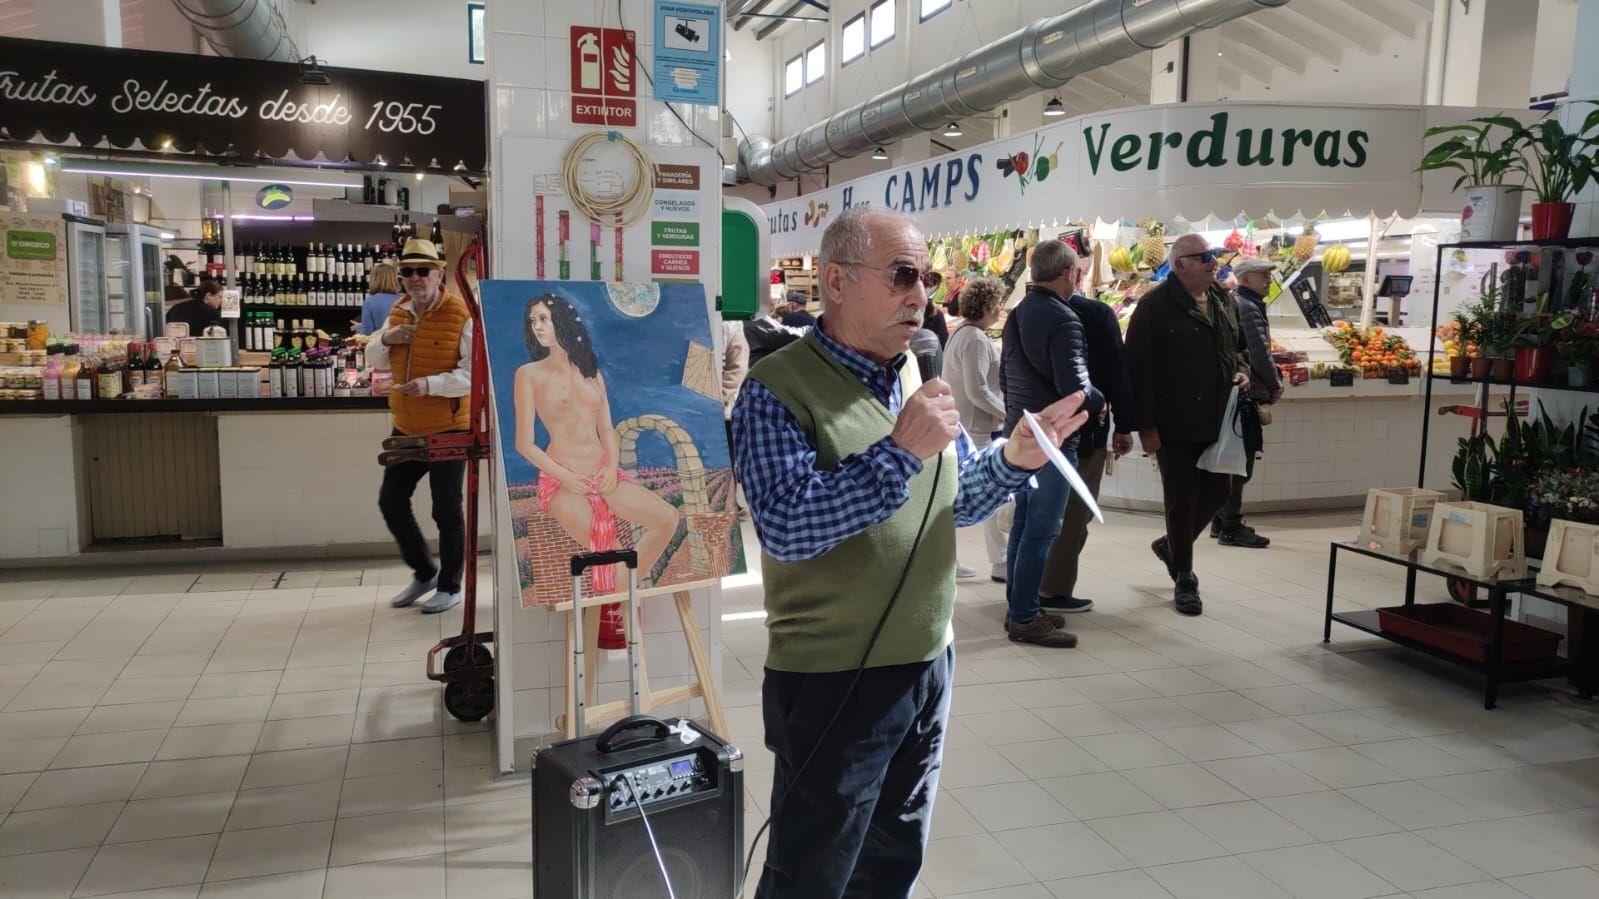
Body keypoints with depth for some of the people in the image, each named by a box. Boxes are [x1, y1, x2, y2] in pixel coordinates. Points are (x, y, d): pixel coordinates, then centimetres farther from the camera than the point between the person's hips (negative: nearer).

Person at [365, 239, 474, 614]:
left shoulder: (461, 315, -14)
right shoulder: (398, 312, 8)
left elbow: (474, 374, -20)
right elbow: (373, 360, 16)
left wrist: (431, 383, -32)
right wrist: (384, 338, -5)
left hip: (448, 430, -7)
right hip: (406, 428, 7)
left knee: (446, 509, 2)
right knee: (391, 501, 11)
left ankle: (450, 586, 19)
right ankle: (424, 572, 30)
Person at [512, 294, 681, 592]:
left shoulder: (592, 373, 15)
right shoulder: (529, 374, 1)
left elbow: (607, 429, 13)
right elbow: (524, 443, -3)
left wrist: (612, 466, -7)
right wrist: (566, 477, -13)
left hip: (602, 474, 5)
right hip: (561, 480, -5)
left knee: (668, 518, -11)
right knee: (603, 554, -24)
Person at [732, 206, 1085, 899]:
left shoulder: (917, 376, 7)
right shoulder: (779, 388, -15)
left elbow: (957, 502, 14)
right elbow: (783, 528, -26)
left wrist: (1014, 459, -5)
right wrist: (900, 453, -29)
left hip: (928, 665, 7)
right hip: (832, 682, -7)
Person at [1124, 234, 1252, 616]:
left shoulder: (1224, 302, 11)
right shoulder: (1155, 306, -11)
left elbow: (1240, 346, 26)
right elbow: (1139, 368, -14)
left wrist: (1242, 369, 2)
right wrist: (1146, 425, -17)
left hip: (1217, 422, 7)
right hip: (1175, 425, -7)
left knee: (1218, 491, 13)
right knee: (1181, 500, 3)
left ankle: (1172, 545, 37)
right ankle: (1184, 578, 17)